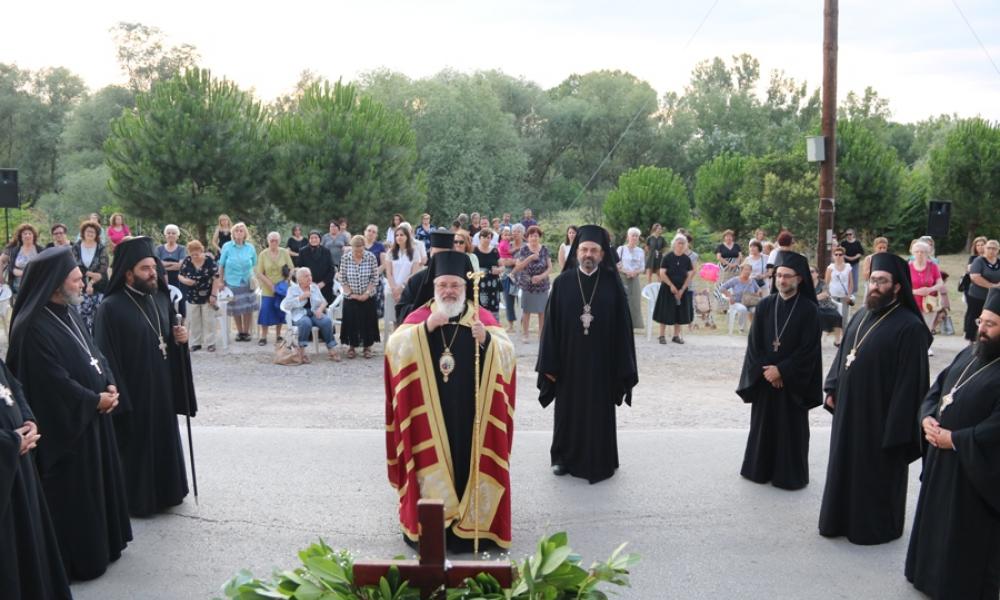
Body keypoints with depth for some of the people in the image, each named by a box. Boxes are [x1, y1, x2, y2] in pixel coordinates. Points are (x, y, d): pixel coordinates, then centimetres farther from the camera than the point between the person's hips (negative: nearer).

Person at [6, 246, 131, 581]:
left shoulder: (69, 315, 8)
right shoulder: (34, 327, -21)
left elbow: (95, 354, 13)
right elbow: (54, 382, -24)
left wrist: (110, 386, -4)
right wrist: (95, 400, -15)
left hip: (91, 416, 10)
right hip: (66, 423, -9)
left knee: (99, 481, 19)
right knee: (72, 492, 2)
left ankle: (103, 544, 33)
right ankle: (78, 559, 16)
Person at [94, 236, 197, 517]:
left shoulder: (160, 298, 5)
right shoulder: (111, 308, -16)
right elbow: (106, 358, -18)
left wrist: (179, 340, -5)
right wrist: (119, 399, -20)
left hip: (162, 389, 7)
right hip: (132, 393, -7)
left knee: (164, 440, 16)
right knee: (136, 447, 5)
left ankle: (164, 492, 32)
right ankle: (136, 499, 21)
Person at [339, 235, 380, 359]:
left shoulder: (371, 257, -9)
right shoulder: (345, 258, -8)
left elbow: (375, 278, -5)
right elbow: (342, 279, -3)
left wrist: (366, 293, -13)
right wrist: (350, 293, -10)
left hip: (367, 297, 0)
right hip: (350, 297, 0)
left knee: (368, 320, 5)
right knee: (351, 321, 4)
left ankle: (367, 346, 19)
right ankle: (352, 346, 19)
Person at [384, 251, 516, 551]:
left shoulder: (483, 317, 6)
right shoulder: (418, 317, 7)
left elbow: (507, 353, -7)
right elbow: (395, 348, -9)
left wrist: (486, 339, -26)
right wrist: (426, 328, -21)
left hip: (471, 414, 0)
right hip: (429, 413, 0)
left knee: (469, 463, 1)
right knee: (433, 462, 0)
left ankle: (470, 523, 13)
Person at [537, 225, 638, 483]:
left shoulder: (612, 284, -4)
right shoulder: (562, 283, -3)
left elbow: (622, 326, -3)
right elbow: (551, 324, -2)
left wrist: (623, 366, -6)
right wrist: (549, 364, -5)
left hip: (601, 362, 0)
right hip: (569, 361, 1)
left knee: (599, 412, 9)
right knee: (568, 410, 12)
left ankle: (599, 462, 23)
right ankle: (565, 457, 29)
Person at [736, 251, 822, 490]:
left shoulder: (809, 309, -8)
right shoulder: (764, 306, 2)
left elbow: (809, 349, -12)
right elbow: (753, 343, 1)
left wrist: (781, 370, -16)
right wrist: (764, 370, -10)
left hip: (793, 380, -3)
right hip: (764, 377, 3)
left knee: (790, 427, 4)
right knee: (763, 423, 11)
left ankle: (789, 475, 17)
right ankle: (760, 469, 25)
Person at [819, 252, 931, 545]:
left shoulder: (909, 326, -16)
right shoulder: (861, 316, 8)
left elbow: (910, 379, -18)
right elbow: (842, 354, 16)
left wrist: (897, 424, -19)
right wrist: (832, 389, 7)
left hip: (880, 413, -7)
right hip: (849, 408, 7)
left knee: (876, 473, 6)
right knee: (846, 465, 17)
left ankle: (875, 527, 23)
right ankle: (843, 518, 32)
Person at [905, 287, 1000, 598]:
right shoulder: (969, 354, 7)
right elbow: (935, 390, 14)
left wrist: (955, 439, -20)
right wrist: (927, 418, -4)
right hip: (941, 459, 8)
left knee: (968, 536, 5)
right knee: (936, 521, 21)